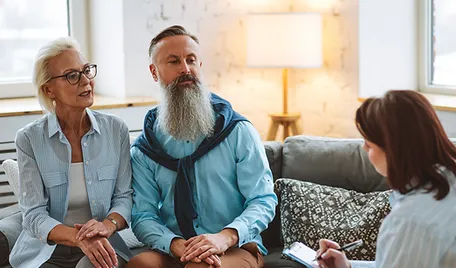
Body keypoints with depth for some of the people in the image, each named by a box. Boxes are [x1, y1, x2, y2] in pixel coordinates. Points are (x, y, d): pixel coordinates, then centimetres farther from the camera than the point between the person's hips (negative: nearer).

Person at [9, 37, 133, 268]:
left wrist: (107, 225, -19)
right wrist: (78, 238, -25)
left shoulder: (116, 130, 1)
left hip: (99, 249, 1)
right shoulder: (29, 139, -4)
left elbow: (124, 196, 3)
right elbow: (34, 216, -8)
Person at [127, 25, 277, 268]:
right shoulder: (144, 149, 6)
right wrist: (175, 244, -20)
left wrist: (226, 236, -23)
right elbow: (143, 216, 2)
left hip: (237, 248, -1)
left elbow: (263, 200, -4)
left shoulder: (238, 131, 0)